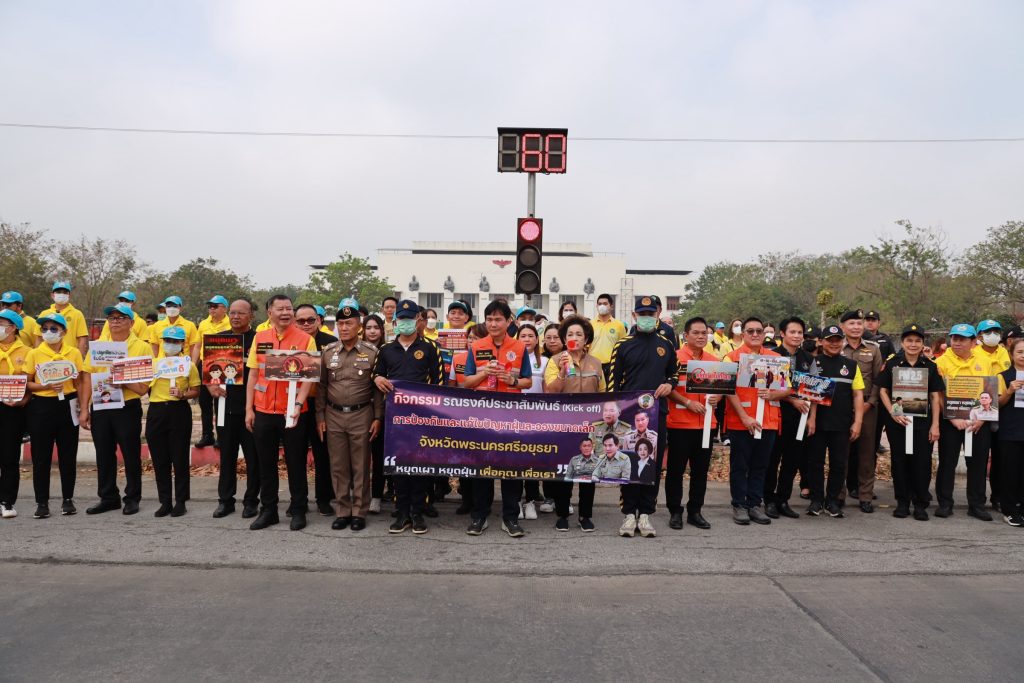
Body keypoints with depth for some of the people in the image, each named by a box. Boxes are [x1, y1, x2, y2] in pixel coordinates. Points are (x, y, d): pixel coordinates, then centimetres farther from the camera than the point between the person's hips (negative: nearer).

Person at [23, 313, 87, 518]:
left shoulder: (74, 353, 3)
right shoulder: (34, 354, 1)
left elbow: (79, 384, 5)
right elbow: (27, 384, 2)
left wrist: (83, 408, -2)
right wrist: (47, 386, -16)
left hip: (67, 406, 0)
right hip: (41, 407, 0)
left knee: (68, 455, 6)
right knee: (41, 457, 3)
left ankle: (68, 499, 17)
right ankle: (42, 502, 13)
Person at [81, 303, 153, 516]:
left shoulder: (142, 347, -5)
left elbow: (143, 387, -8)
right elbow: (88, 379, 7)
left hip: (127, 409, -4)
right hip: (100, 408, 4)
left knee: (131, 455, 4)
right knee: (104, 455, 12)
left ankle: (132, 498, 17)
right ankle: (108, 497, 25)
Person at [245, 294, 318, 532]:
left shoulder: (305, 339, -5)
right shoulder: (259, 338, 6)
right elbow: (253, 374, 9)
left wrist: (298, 405, -20)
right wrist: (249, 409, 5)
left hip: (293, 412, -3)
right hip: (263, 411, 3)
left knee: (296, 462, 6)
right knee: (266, 463, 11)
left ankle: (298, 510, 18)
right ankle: (268, 510, 24)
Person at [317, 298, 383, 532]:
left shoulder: (371, 352, -3)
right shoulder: (327, 351, 4)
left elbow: (378, 388, 0)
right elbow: (321, 386, 8)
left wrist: (378, 417, -4)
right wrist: (320, 417, 4)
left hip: (361, 415, -2)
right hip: (333, 416, 2)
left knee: (360, 466, 5)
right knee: (338, 467, 8)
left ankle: (359, 512, 14)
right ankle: (342, 511, 19)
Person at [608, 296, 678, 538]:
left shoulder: (666, 345, 9)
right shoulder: (623, 345, 2)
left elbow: (676, 372, 21)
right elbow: (613, 380, 1)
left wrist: (670, 384, -1)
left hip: (657, 412, 2)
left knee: (654, 464, 4)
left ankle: (645, 514, 14)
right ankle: (629, 514, 11)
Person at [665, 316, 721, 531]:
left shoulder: (714, 361, 10)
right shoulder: (675, 357, -5)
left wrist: (717, 397, -4)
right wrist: (688, 403, -18)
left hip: (706, 423, 5)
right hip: (679, 423, -4)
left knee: (701, 470, 10)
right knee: (676, 469, 3)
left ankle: (695, 511, 21)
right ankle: (675, 512, 13)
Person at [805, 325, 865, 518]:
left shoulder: (851, 365, 8)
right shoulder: (814, 363, 1)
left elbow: (858, 395, 7)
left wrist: (857, 422, -1)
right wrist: (810, 418, -14)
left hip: (842, 424, 2)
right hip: (817, 423, -2)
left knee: (839, 464, 7)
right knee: (815, 462, 5)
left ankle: (832, 500, 20)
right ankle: (816, 500, 17)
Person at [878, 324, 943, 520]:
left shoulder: (930, 366, 5)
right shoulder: (891, 363, 2)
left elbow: (935, 396, 5)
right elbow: (883, 390, 3)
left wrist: (935, 424, -1)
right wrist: (893, 413, -10)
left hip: (923, 422, 0)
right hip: (897, 421, 0)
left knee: (922, 462, 1)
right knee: (899, 461, 6)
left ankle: (921, 504, 13)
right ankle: (902, 502, 17)